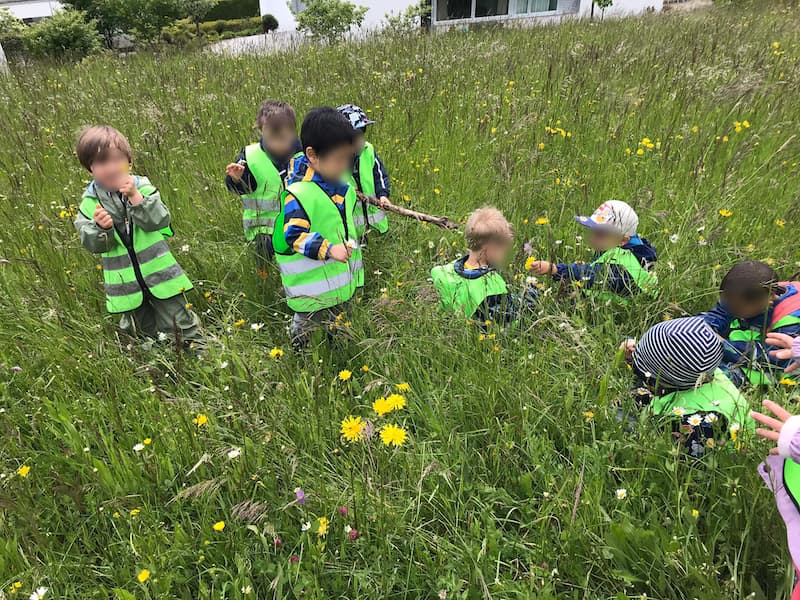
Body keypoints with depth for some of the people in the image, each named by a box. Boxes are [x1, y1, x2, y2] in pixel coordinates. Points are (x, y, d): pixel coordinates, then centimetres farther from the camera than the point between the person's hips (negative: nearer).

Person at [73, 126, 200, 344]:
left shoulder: (142, 187, -5)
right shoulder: (90, 202, -1)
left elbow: (159, 220, -17)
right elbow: (91, 244, -6)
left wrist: (136, 197, -26)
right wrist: (101, 228, -26)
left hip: (158, 271, -2)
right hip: (125, 282, 2)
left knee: (177, 322, 2)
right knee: (144, 329, 18)